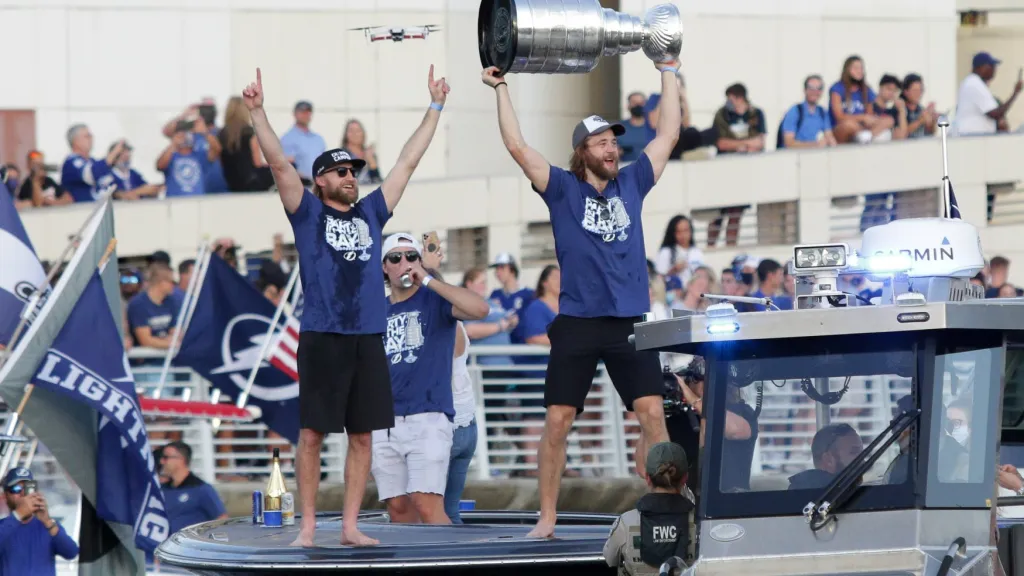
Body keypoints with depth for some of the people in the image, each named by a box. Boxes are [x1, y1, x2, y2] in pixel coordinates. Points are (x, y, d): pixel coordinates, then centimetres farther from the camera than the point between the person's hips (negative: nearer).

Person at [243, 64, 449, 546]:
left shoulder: (371, 213, 16)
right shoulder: (308, 212, 6)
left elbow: (408, 162, 20)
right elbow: (279, 162, -4)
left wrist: (434, 108, 21)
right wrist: (257, 112, -14)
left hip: (368, 339, 4)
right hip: (322, 338, -4)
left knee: (362, 435, 5)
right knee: (312, 432, -2)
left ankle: (350, 526, 9)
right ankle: (308, 526, 3)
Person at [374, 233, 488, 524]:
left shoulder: (435, 300, 2)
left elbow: (479, 308, -18)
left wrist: (427, 280, -14)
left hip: (428, 416, -5)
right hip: (384, 423, 5)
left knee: (427, 506, -17)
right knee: (398, 508, 2)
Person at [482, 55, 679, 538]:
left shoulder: (631, 185, 11)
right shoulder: (563, 189, 2)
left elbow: (668, 136, 15)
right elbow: (517, 146, -5)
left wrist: (669, 74, 18)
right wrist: (501, 90, -4)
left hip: (630, 321, 2)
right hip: (578, 322, -2)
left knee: (653, 414, -6)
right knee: (558, 421, -1)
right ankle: (547, 518, 7)